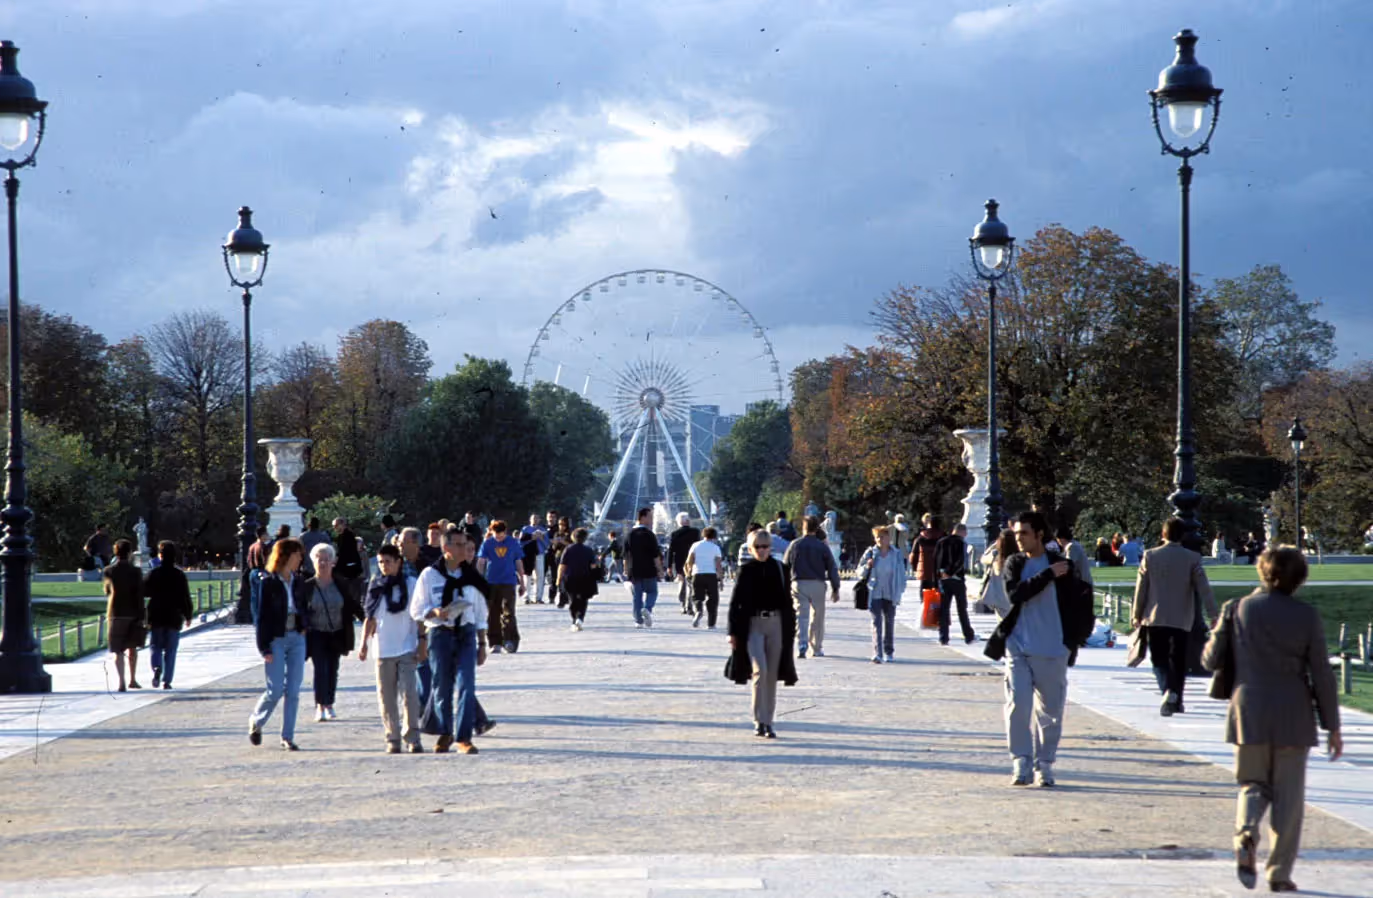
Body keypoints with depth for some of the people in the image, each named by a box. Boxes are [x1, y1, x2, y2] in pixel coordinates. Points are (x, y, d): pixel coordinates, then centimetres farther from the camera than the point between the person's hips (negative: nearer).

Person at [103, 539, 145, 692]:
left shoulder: (108, 572, -1)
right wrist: (142, 616, -5)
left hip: (115, 614, 0)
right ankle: (132, 680, 21)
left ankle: (122, 683, -10)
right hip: (132, 614, 0)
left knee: (118, 651, 1)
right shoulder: (135, 572, -7)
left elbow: (107, 592, 12)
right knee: (132, 648, 17)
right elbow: (139, 595, -9)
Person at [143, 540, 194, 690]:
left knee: (156, 648, 10)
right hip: (174, 618, 0)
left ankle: (157, 668, -18)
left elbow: (143, 592, 0)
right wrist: (188, 616, 9)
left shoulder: (153, 574, -3)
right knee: (170, 650, 6)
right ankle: (166, 680, 1)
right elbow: (185, 597, -2)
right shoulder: (179, 575, -3)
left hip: (155, 617, 0)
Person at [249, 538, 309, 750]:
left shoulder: (299, 582, 8)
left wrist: (304, 626, 0)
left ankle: (288, 737, 7)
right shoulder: (268, 583, -7)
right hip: (276, 639, -5)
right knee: (276, 690, -7)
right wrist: (264, 648, -12)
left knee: (293, 691, 1)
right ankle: (255, 723, 20)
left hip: (296, 638, 5)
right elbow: (262, 617, -7)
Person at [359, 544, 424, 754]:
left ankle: (412, 738, -7)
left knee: (409, 694, -11)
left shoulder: (411, 584, 1)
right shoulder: (376, 586, 8)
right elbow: (370, 618, 12)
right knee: (387, 697, 3)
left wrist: (422, 645, -1)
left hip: (407, 649, -3)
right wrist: (364, 643, 3)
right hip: (383, 649, 3)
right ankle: (393, 739, 9)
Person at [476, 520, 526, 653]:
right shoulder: (487, 544, 2)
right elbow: (480, 563, 1)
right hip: (491, 583, 1)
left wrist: (522, 583, 14)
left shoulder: (513, 544, 5)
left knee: (508, 612, -12)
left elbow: (518, 564, 12)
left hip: (509, 583, -1)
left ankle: (510, 641, -10)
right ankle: (495, 643, 9)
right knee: (492, 614, 3)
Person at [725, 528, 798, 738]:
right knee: (759, 670, -15)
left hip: (775, 624, 3)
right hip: (753, 624, -3)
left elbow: (786, 599, 11)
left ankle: (767, 722, 13)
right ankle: (759, 722, -11)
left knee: (772, 675, 5)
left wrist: (791, 627, 8)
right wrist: (733, 632, -2)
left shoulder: (778, 569, 6)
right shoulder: (746, 571, 0)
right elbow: (735, 602, 1)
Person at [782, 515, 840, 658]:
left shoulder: (794, 545, 2)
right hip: (817, 585, 0)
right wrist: (835, 589, 7)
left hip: (798, 584, 0)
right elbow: (832, 568, 0)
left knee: (801, 617, -2)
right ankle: (816, 649, 17)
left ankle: (801, 647, -20)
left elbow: (785, 566, 6)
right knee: (817, 618, 11)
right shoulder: (822, 547, -1)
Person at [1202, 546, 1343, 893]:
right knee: (1288, 796, 8)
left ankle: (1246, 834, -15)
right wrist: (1332, 726, 5)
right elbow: (1322, 675, -3)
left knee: (1253, 785, 16)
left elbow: (1211, 660, 2)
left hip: (1249, 715, 1)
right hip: (1293, 719, -1)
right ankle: (1280, 873, 9)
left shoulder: (1236, 609, -3)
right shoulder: (1306, 616, -5)